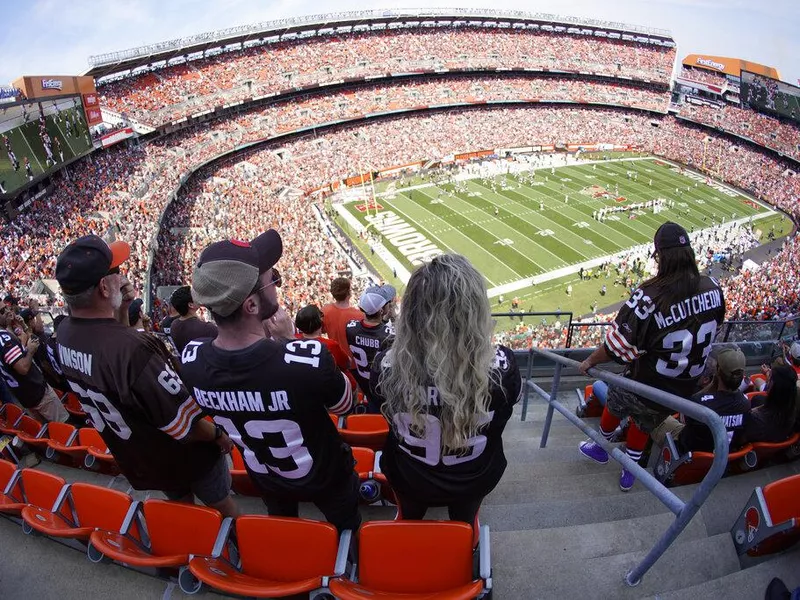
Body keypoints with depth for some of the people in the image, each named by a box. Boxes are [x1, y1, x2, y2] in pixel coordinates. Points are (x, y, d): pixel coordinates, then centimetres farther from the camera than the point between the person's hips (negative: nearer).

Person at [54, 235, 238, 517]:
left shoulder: (65, 332, -14)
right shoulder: (132, 349, -41)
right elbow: (184, 421, -32)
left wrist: (121, 311, -5)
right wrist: (219, 435, -14)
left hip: (135, 455, 7)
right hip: (185, 455, -7)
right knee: (223, 507, 21)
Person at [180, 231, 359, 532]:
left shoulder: (190, 360, -27)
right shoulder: (307, 358, -43)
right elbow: (343, 404, -20)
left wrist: (272, 341, -13)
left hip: (264, 476, 4)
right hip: (324, 475, -3)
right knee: (347, 530, 30)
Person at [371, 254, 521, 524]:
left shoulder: (386, 367, -34)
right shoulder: (501, 366, -35)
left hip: (409, 477, 0)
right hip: (474, 478, 1)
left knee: (409, 524, 35)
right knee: (464, 525, 36)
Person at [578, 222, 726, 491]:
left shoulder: (649, 296, -32)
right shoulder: (713, 288, -13)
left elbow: (616, 345, -26)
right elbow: (711, 332, 5)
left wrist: (589, 361, -8)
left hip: (646, 387, -5)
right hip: (684, 391, 5)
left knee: (614, 401, 26)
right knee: (644, 425, 28)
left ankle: (602, 446, 51)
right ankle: (629, 471, 48)